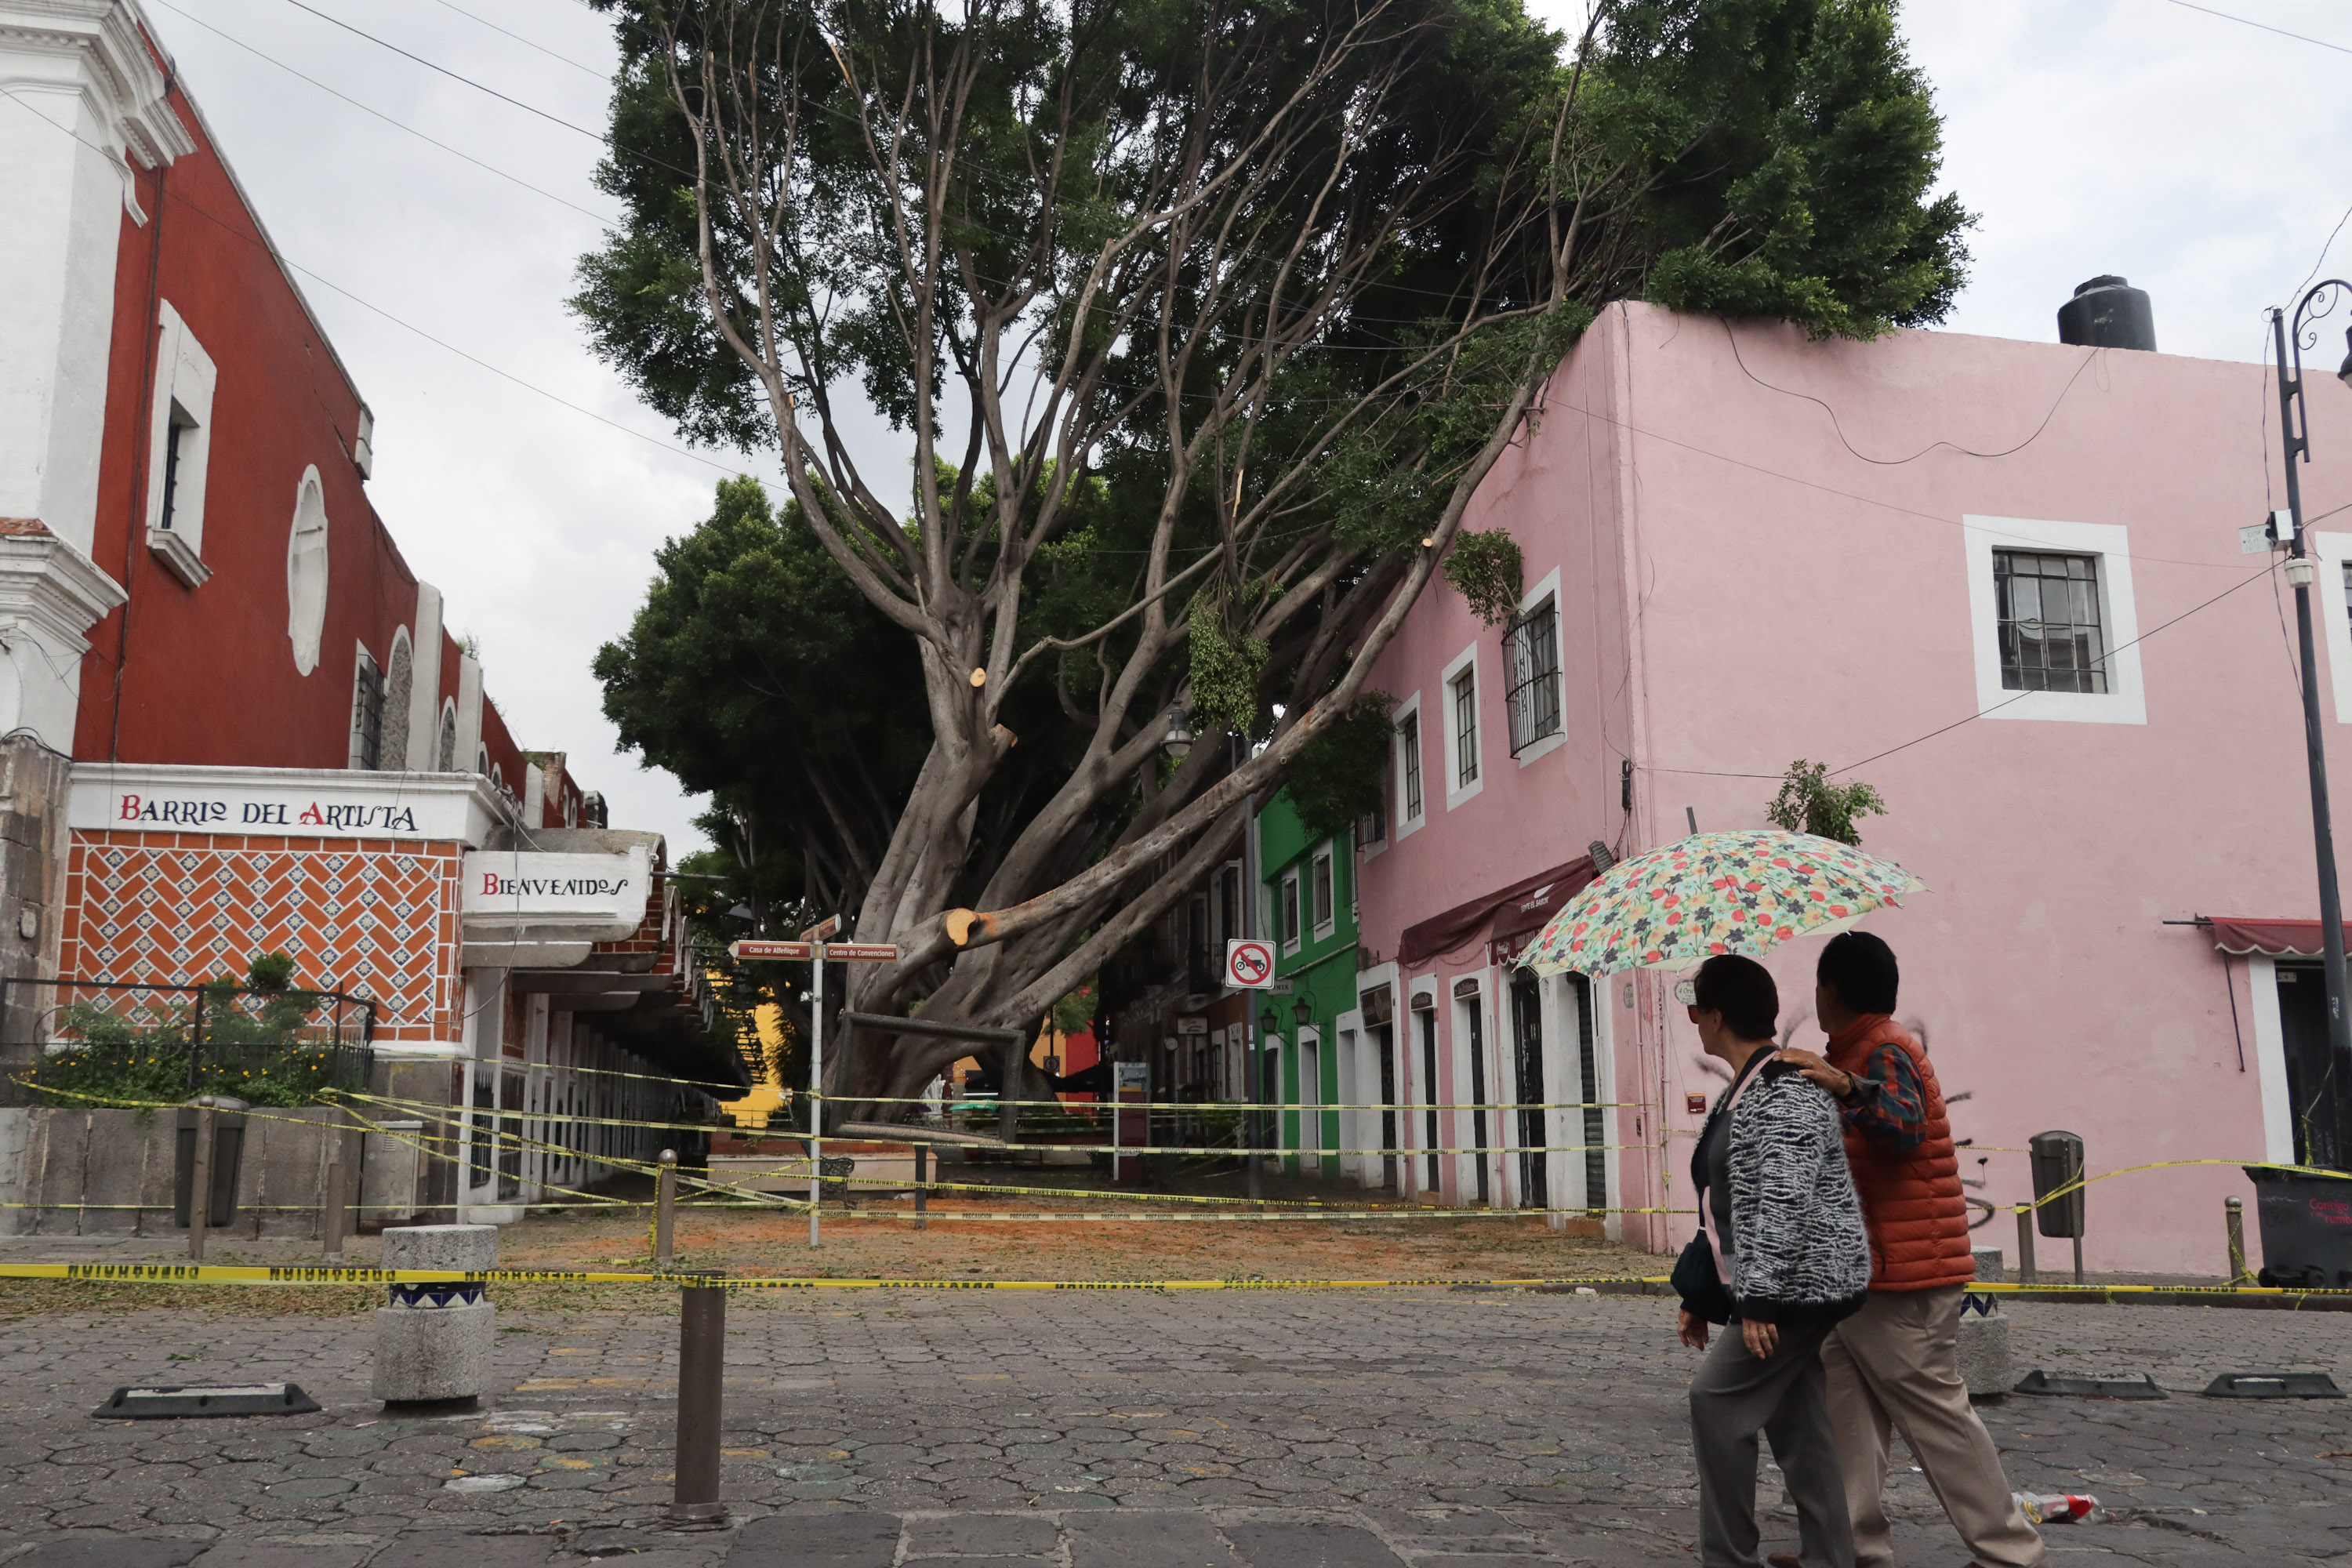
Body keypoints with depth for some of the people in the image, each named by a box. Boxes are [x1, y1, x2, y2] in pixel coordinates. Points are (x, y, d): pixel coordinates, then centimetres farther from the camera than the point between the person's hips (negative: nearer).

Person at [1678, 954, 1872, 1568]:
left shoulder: (1784, 1094, -17)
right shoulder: (1741, 1094, 16)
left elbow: (1784, 1203, -24)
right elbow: (1727, 1208, 21)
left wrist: (1758, 1299, -26)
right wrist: (1698, 1297, 22)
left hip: (1801, 1283, -10)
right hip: (1784, 1290, 10)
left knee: (1717, 1397, -9)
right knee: (1796, 1425, 9)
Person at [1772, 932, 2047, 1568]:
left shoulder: (1885, 1051, -13)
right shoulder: (1860, 1054, 20)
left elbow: (1906, 1129, -32)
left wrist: (1847, 1087, -48)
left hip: (1902, 1277, -10)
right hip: (1862, 1274, 10)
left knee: (1935, 1411, -5)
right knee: (1845, 1407, 7)